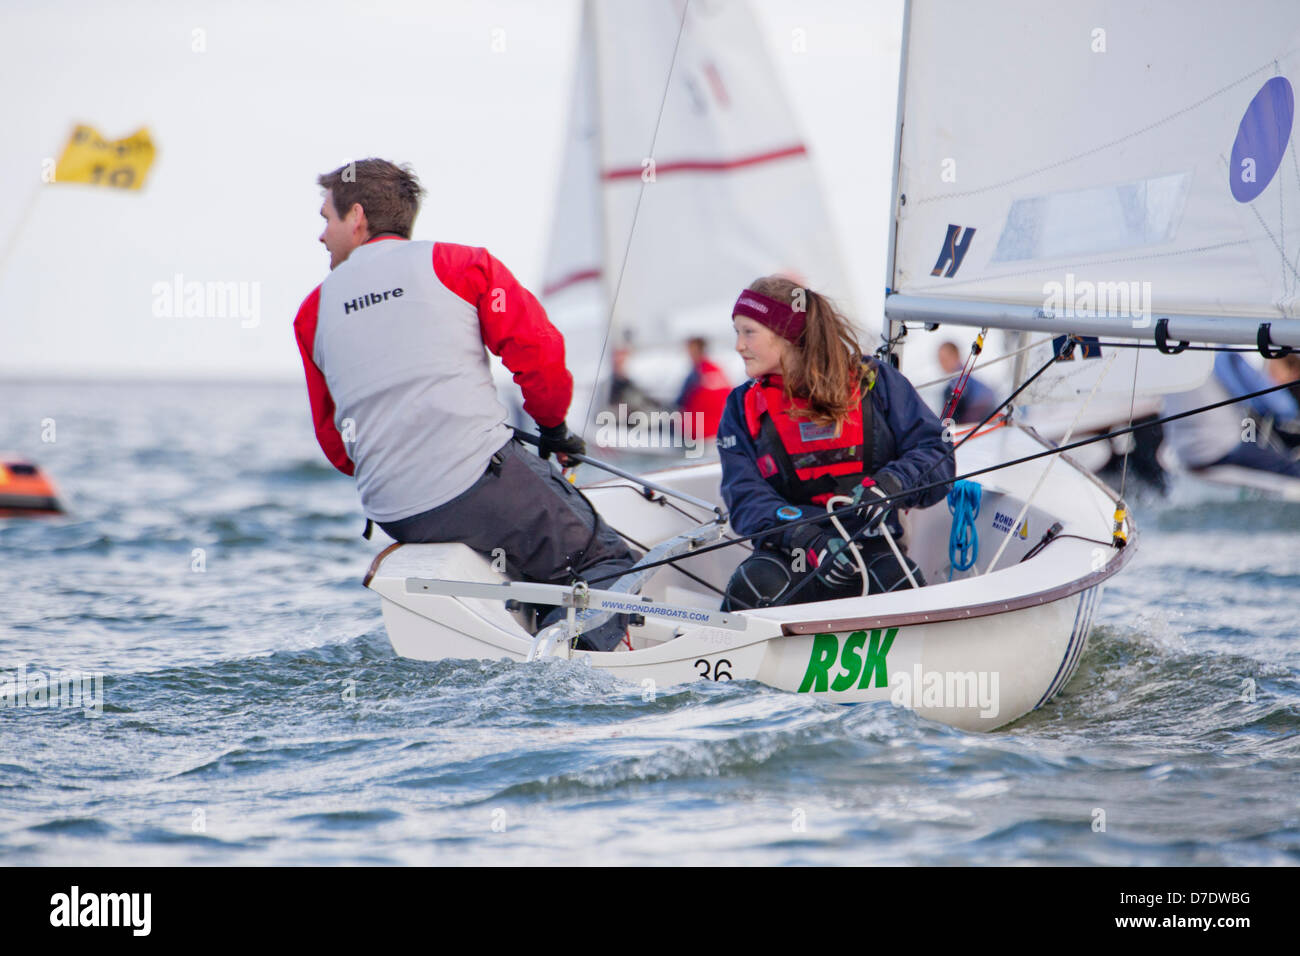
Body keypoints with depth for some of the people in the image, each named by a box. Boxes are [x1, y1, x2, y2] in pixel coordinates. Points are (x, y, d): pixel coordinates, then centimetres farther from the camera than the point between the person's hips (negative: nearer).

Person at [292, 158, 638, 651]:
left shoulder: (312, 312, 17)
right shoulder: (459, 264, 7)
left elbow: (335, 443, 23)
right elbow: (538, 352, -1)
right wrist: (552, 426, 17)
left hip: (395, 517, 4)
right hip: (481, 480, -4)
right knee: (608, 560, 5)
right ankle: (582, 636, -25)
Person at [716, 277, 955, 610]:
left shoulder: (875, 382, 5)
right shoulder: (743, 408, 9)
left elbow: (937, 457, 3)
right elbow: (746, 497, -3)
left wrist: (891, 484, -20)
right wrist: (808, 540, -23)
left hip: (870, 547, -1)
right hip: (790, 554, 1)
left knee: (901, 586, -34)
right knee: (755, 588, -33)